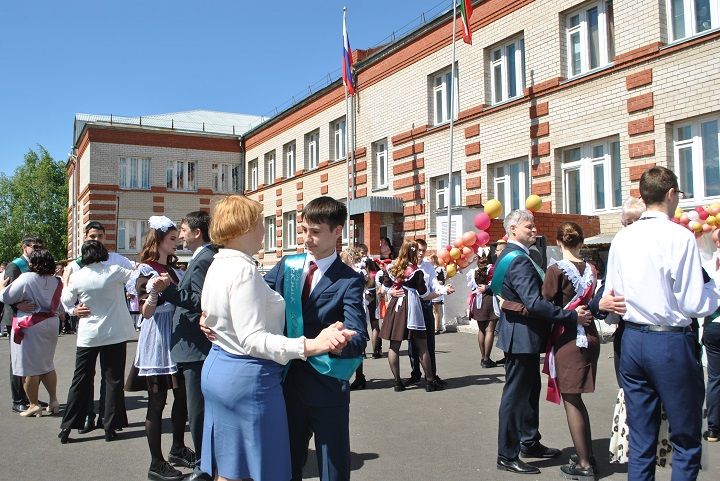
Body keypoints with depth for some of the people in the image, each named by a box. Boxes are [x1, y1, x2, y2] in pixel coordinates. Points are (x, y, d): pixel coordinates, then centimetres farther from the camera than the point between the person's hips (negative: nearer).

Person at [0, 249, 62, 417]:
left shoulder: (26, 279, -14)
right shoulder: (56, 281, 2)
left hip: (30, 326, -6)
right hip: (51, 324, 6)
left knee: (29, 367, 3)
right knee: (47, 364, 17)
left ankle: (33, 405, 6)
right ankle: (53, 400, 16)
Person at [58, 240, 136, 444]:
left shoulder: (77, 277, -5)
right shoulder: (114, 272, -11)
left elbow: (66, 301, 11)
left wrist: (66, 279, 25)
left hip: (87, 336, 2)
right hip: (115, 335, -2)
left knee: (80, 381, 11)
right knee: (113, 380, 7)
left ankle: (67, 427, 15)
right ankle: (110, 427, 9)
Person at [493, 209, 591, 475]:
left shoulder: (509, 255, 12)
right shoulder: (519, 260, -22)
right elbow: (534, 303, -30)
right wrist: (572, 316, -26)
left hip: (523, 334, 11)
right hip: (522, 336, -11)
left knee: (531, 389, 21)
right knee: (515, 394, -1)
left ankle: (530, 442, 36)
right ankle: (507, 456, 10)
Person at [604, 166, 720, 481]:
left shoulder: (622, 238, 4)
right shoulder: (679, 237, -12)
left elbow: (611, 296, 7)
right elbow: (694, 304, -12)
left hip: (632, 340, 5)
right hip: (671, 342, -5)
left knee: (641, 438, 13)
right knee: (686, 439, 9)